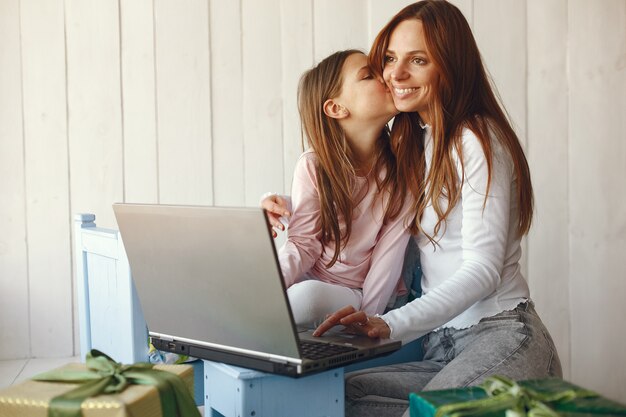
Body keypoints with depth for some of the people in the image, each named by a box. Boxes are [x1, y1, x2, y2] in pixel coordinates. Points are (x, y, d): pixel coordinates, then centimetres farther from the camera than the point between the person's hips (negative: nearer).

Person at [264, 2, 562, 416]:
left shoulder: (477, 141, -9)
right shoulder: (410, 142, 16)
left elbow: (482, 270, -17)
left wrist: (390, 325, -29)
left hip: (500, 336, -6)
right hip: (441, 346, 7)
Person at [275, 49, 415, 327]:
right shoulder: (313, 166, -9)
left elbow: (389, 253, -11)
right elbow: (302, 244, -6)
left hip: (362, 296, -1)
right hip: (310, 280, 1)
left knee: (309, 296, -33)